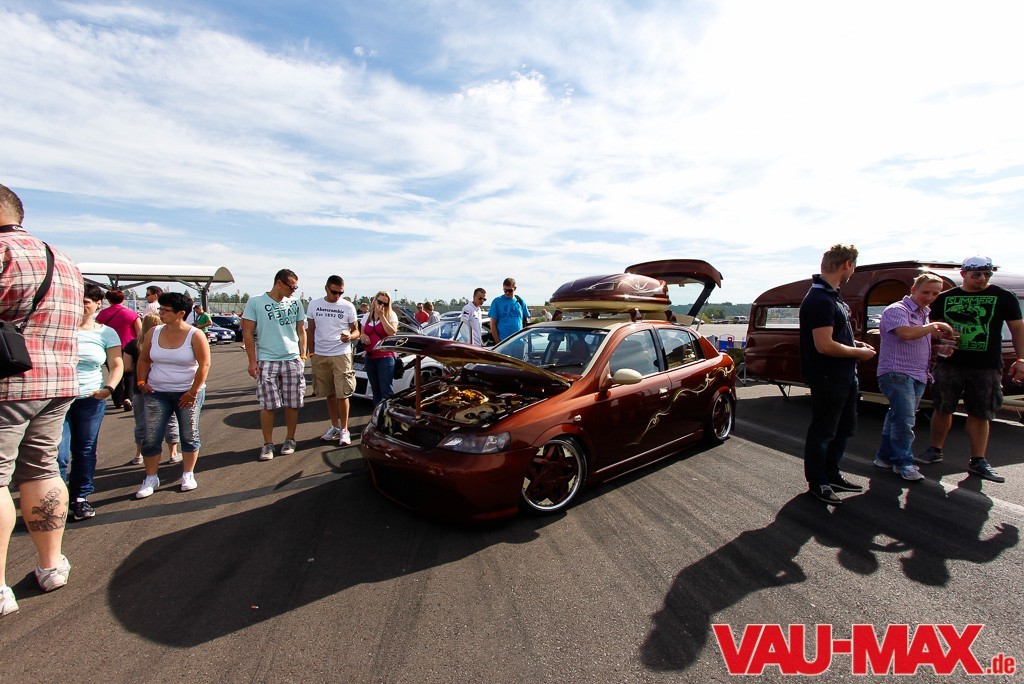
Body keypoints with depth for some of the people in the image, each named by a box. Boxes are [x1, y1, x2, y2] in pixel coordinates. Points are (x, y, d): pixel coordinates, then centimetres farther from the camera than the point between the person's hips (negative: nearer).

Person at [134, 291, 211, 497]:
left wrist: (193, 392, -13)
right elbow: (144, 360, 14)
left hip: (187, 393, -3)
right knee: (151, 437, 3)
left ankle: (188, 475, 21)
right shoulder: (153, 333, 2)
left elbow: (204, 364, -11)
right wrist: (142, 382, 2)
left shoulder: (195, 335, -10)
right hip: (157, 393, 3)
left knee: (189, 435, 7)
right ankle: (151, 478, 17)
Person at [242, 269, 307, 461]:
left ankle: (290, 440, 20)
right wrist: (252, 361, -5)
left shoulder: (296, 303, 9)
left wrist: (303, 355, 7)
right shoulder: (255, 302, -1)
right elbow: (248, 333, -1)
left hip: (293, 360, 3)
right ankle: (268, 444, 12)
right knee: (267, 405, 0)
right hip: (266, 361, -2)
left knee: (293, 404, 5)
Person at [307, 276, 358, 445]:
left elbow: (356, 331, 5)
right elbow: (310, 330, 12)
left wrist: (349, 336, -18)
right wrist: (311, 353, 7)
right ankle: (334, 427, 22)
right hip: (320, 356, 2)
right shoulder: (314, 305, 6)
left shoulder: (348, 306, 0)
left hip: (341, 355, -2)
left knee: (342, 394, -4)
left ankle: (344, 430, 8)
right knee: (329, 394, 8)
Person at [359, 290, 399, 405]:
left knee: (386, 391, -11)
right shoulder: (367, 317, 14)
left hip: (386, 357, -6)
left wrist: (381, 315, -15)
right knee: (375, 391, 12)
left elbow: (392, 333, -16)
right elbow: (361, 334, 22)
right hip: (370, 358, 6)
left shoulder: (391, 315, 0)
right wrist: (362, 336, -3)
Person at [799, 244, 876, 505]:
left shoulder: (831, 295, 10)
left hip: (844, 376, 11)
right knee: (822, 432, 4)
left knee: (845, 427, 22)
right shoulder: (821, 300, -24)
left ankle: (832, 474, 36)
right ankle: (817, 483, 19)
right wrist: (858, 353, -14)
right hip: (827, 378, -11)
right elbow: (824, 345, -28)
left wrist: (855, 344, 8)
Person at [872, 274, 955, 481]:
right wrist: (934, 326, -13)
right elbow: (905, 333, -26)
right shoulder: (897, 310, -9)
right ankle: (903, 463, -3)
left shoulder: (924, 314, 20)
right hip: (897, 373, -9)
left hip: (918, 376, 9)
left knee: (898, 417, 12)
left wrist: (941, 336, 13)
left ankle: (885, 456, 21)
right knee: (904, 419, -12)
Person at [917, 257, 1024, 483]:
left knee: (980, 414, 2)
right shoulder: (945, 298, 6)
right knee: (942, 409, 7)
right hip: (949, 364, 1)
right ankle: (935, 451, 21)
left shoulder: (1003, 297, 4)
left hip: (986, 367, -1)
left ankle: (978, 461, 10)